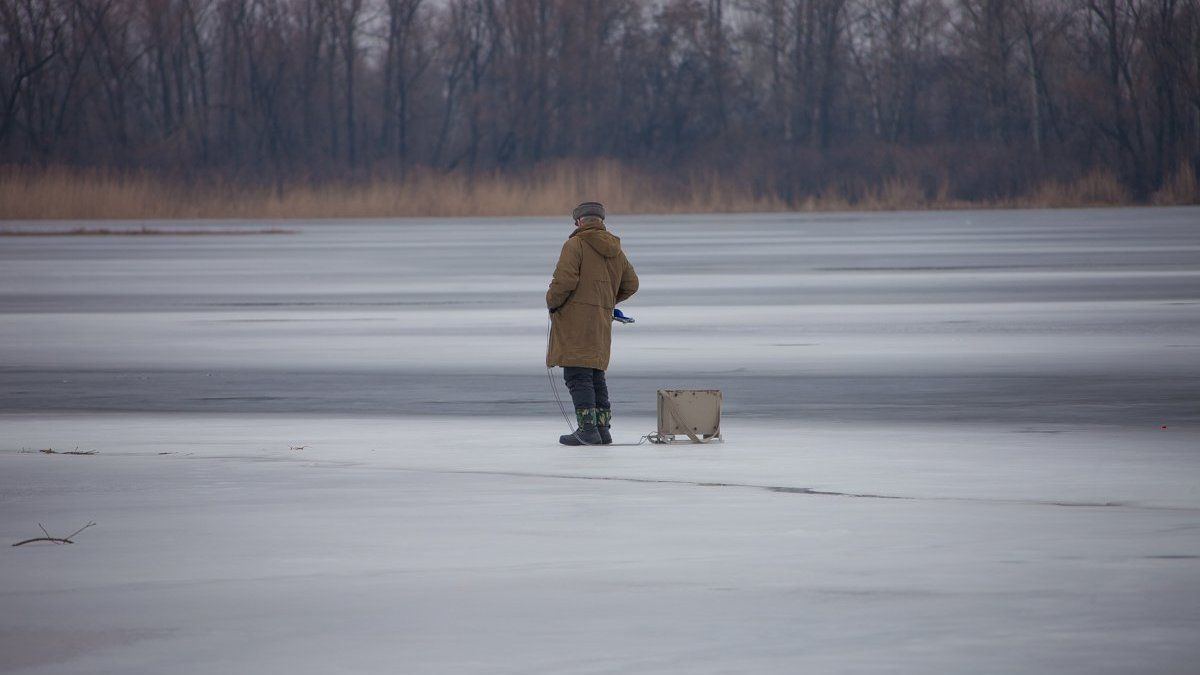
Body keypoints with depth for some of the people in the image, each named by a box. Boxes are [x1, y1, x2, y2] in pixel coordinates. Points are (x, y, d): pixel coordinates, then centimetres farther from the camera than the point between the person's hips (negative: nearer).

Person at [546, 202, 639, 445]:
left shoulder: (575, 245, -8)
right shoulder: (615, 251, 14)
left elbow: (564, 280, -18)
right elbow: (631, 284, 20)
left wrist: (552, 302, -2)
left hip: (575, 318, -7)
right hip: (602, 322, 7)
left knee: (578, 376, -8)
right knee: (596, 377, 13)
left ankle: (588, 429, -15)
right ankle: (603, 429, 12)